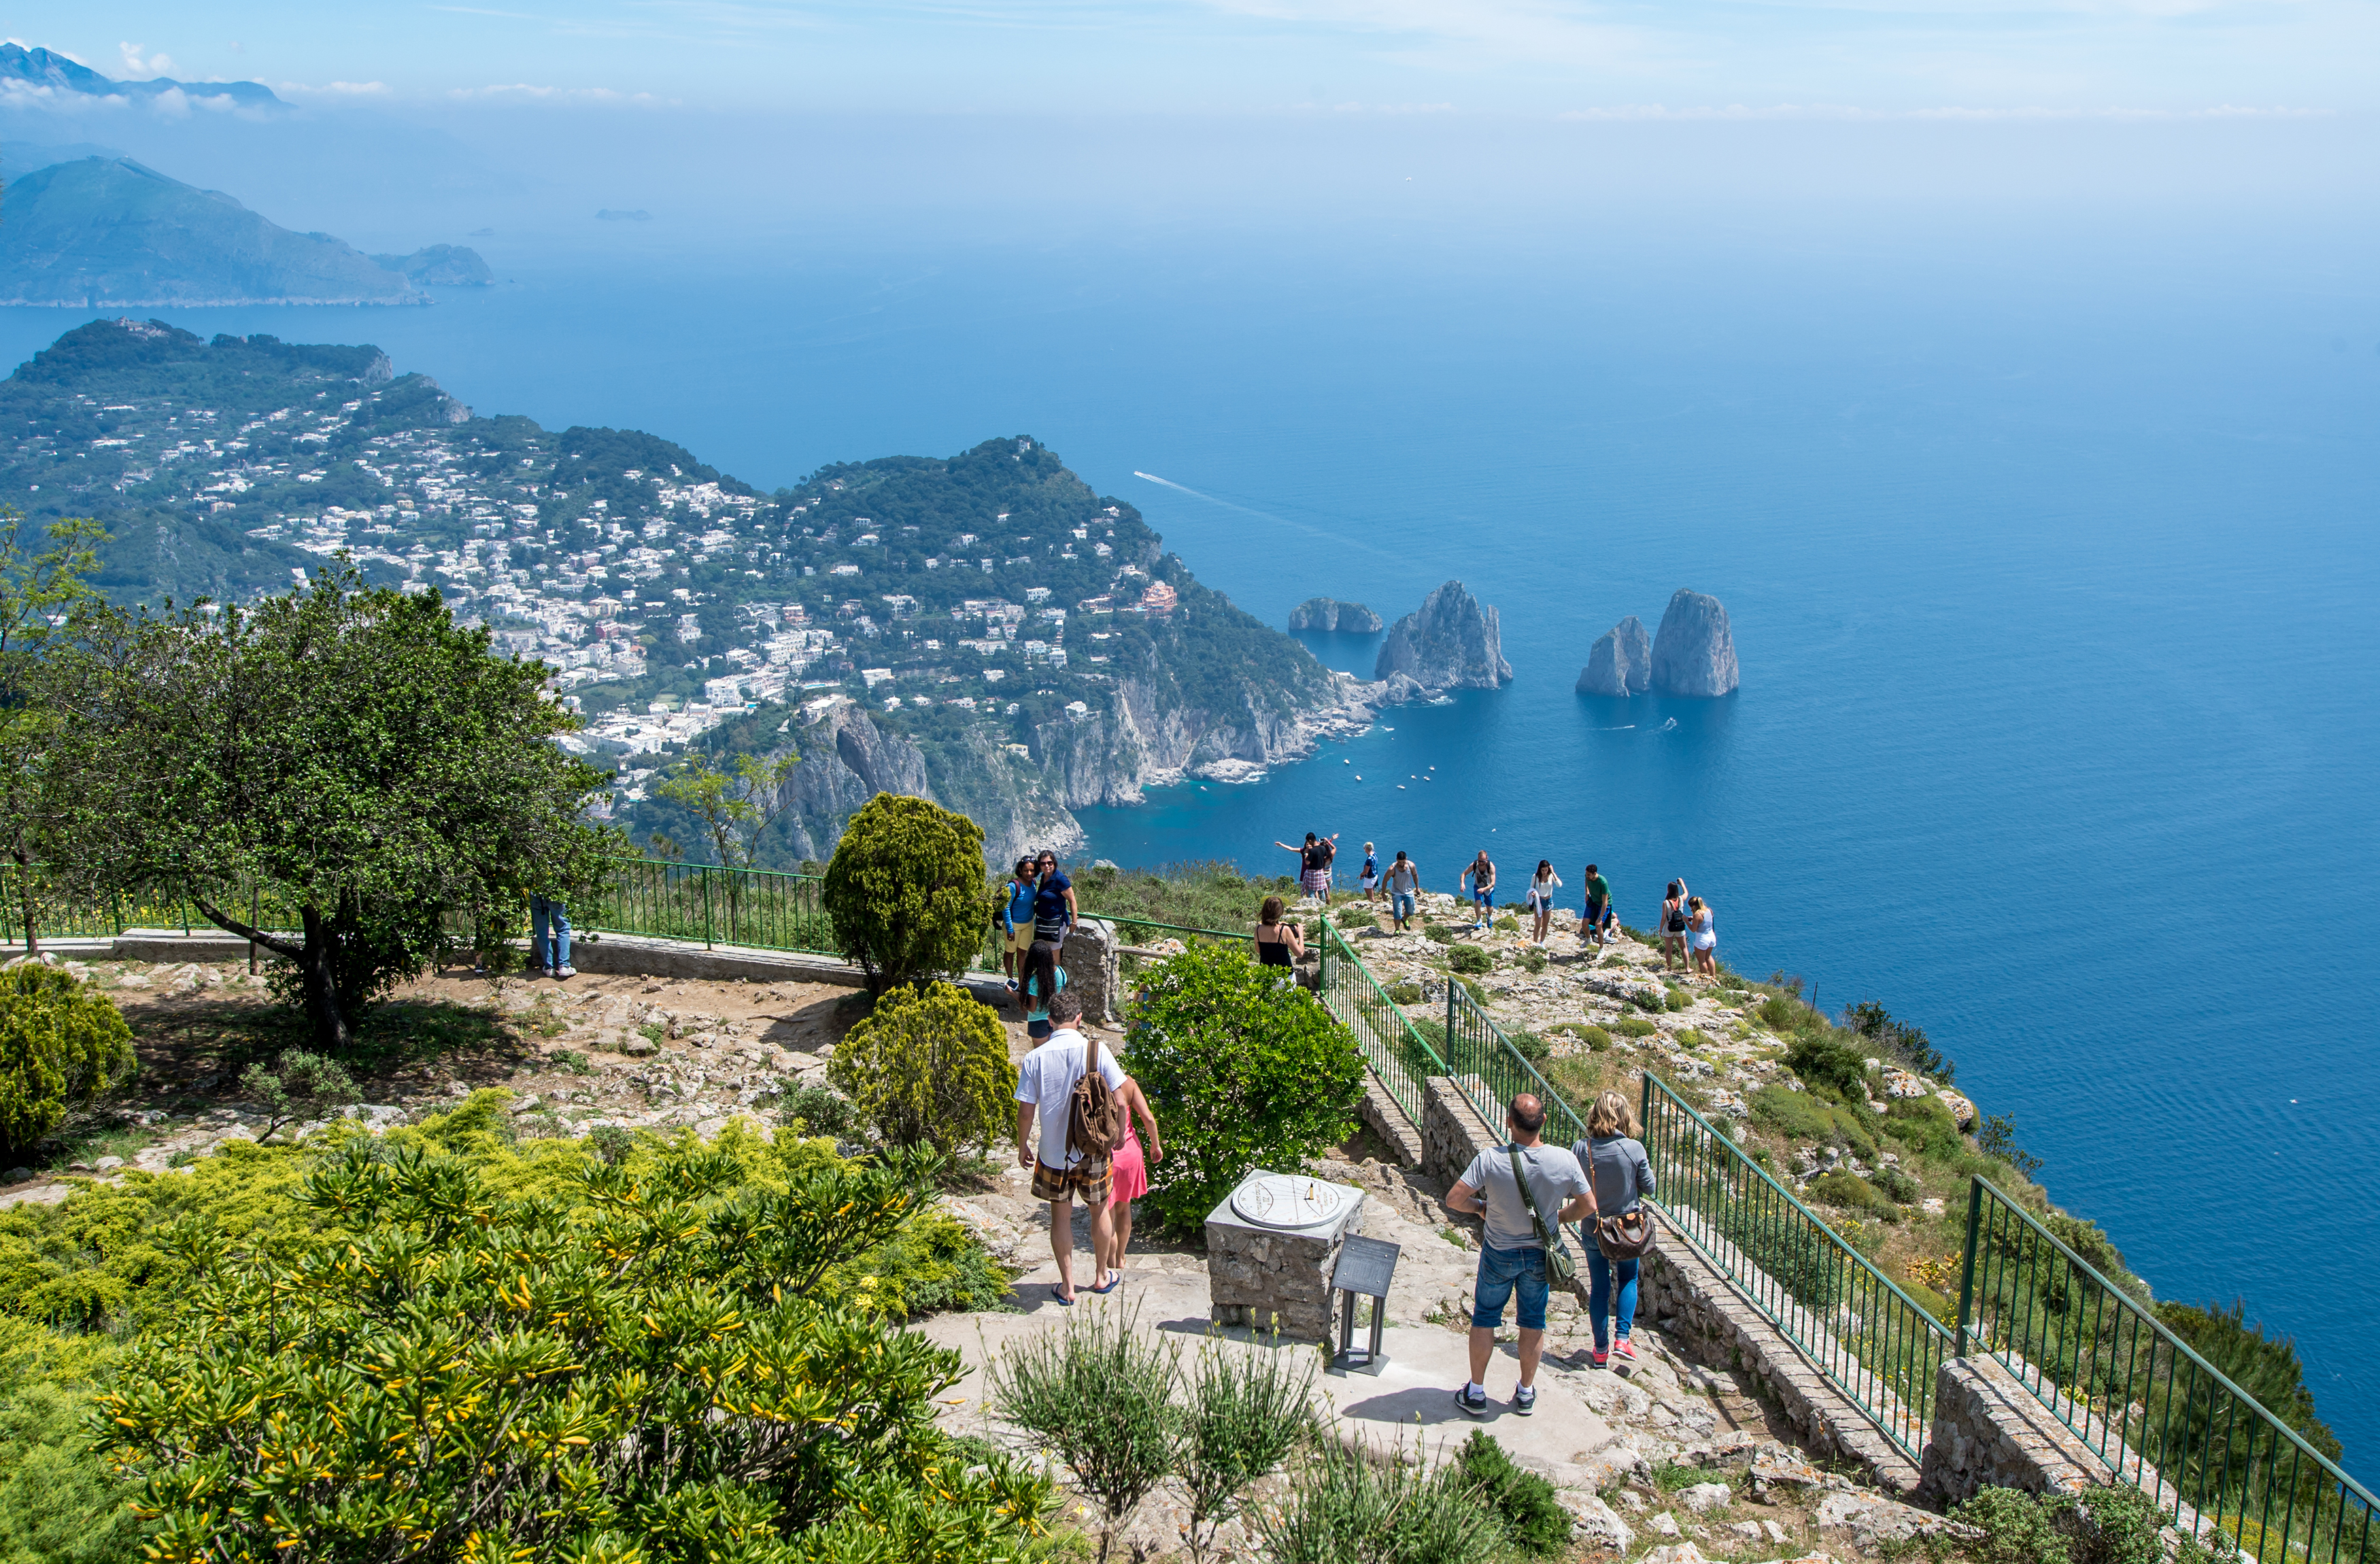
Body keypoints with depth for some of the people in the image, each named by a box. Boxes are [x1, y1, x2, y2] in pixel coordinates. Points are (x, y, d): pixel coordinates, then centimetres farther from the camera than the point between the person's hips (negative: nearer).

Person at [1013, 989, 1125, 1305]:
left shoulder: (1035, 1059, -10)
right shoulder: (1097, 1051, -12)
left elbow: (1026, 1111, -7)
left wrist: (1022, 1146, 8)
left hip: (1054, 1151, 0)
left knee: (1061, 1215, 13)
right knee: (1099, 1210, 20)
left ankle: (1067, 1287, 19)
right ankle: (1102, 1277, 33)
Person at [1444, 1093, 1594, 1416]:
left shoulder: (1490, 1160, -26)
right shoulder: (1565, 1161, -20)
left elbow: (1453, 1200, -23)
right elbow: (1588, 1205, -7)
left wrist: (1481, 1206, -3)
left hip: (1499, 1253, -2)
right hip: (1540, 1254, 2)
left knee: (1484, 1318, 16)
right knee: (1533, 1322, 19)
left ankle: (1476, 1393, 24)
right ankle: (1526, 1394, 31)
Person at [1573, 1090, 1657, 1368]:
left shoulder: (1580, 1149, -14)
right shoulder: (1634, 1149, -18)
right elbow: (1648, 1187, -7)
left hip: (1592, 1230, 1)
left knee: (1599, 1287, 15)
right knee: (1628, 1281, 22)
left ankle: (1601, 1349, 22)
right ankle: (1622, 1338, 10)